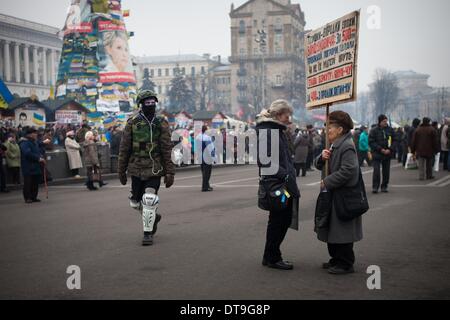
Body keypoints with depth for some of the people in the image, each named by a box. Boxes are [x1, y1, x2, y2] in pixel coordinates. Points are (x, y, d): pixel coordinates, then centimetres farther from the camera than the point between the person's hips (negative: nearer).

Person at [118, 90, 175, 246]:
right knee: (135, 202, 10)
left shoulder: (161, 124, 0)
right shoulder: (132, 123, 1)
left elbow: (167, 150, -2)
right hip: (136, 168, 2)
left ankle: (148, 233, 4)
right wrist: (121, 170, 5)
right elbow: (124, 148, 5)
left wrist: (170, 172, -7)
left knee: (149, 200, -11)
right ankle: (153, 216, 38)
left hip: (154, 168, -2)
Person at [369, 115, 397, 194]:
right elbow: (371, 142, -7)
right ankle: (375, 187, -2)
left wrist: (390, 149, -9)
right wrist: (381, 149, -15)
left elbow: (395, 140, 8)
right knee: (376, 171, -9)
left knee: (386, 172, 6)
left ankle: (384, 187, 17)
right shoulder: (374, 131, -3)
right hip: (377, 154, -3)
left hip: (388, 154, 3)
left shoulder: (390, 130, 6)